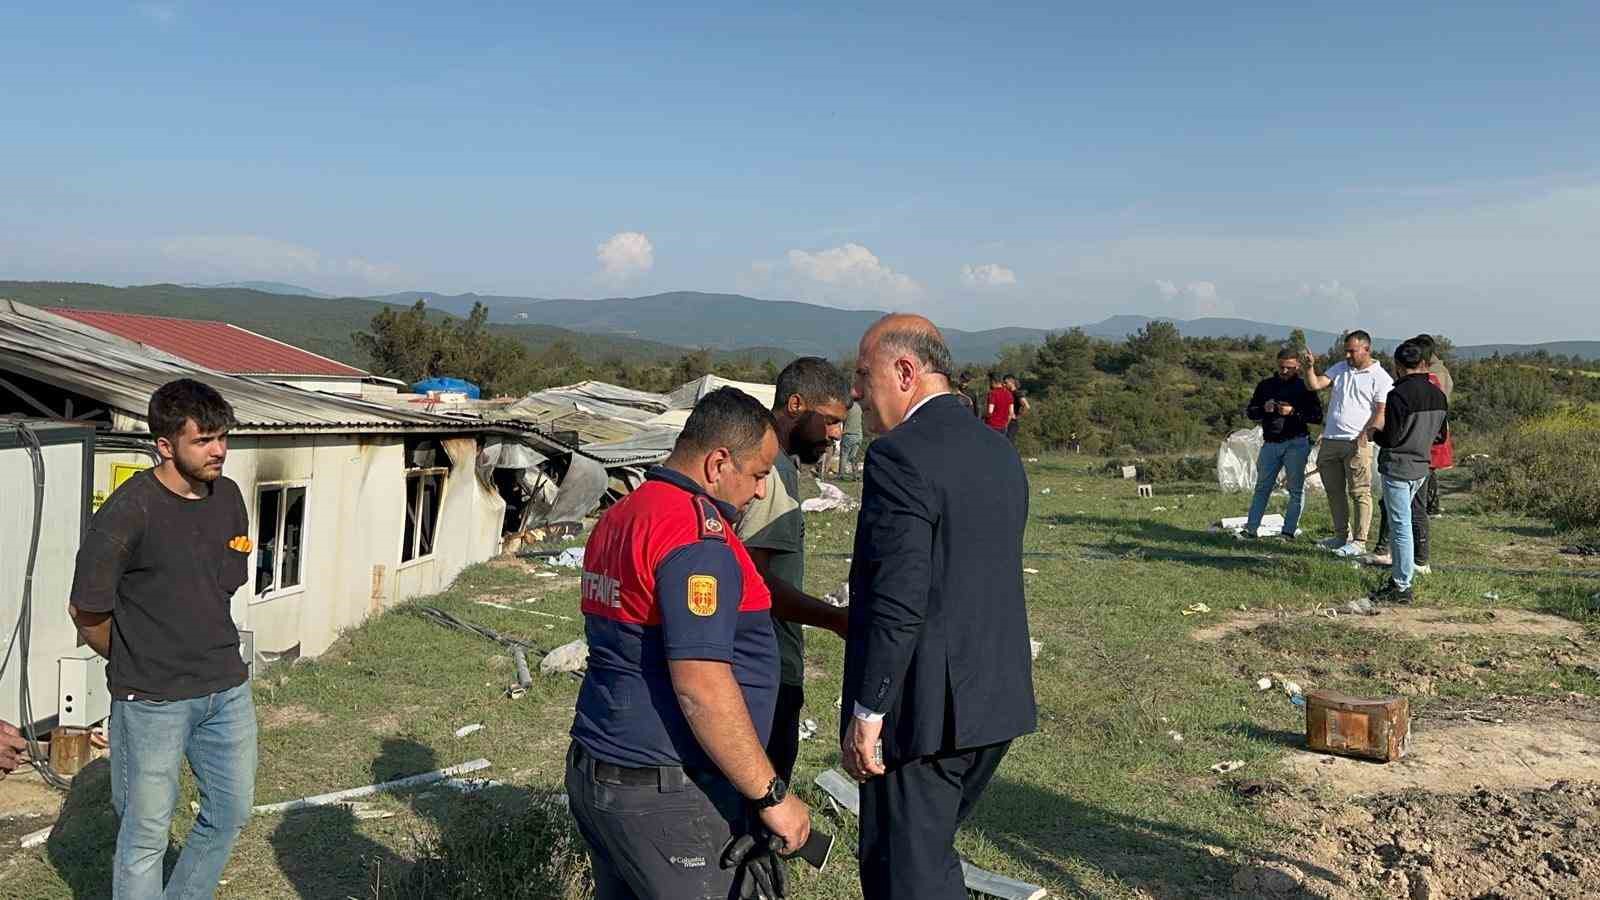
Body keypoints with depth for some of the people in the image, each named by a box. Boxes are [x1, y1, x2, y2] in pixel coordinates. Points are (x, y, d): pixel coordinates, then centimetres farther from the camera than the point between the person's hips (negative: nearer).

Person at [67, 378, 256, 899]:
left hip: (228, 689, 6)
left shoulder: (228, 497, 1)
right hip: (153, 701, -6)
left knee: (232, 811, 18)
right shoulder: (128, 513, -19)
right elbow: (86, 612, -11)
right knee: (147, 833, 8)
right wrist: (134, 664, 2)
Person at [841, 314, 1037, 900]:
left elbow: (898, 602, -22)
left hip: (924, 710, -8)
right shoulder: (1000, 452, 10)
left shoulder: (900, 456, -17)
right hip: (997, 701, 9)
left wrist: (866, 713, -15)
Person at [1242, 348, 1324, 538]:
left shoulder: (1305, 387, 3)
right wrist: (1263, 409, -6)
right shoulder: (1265, 385, 14)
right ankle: (1251, 528, 6)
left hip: (1296, 443, -3)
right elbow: (1250, 412, 15)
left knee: (1296, 489, 0)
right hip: (1270, 443, 3)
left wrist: (1293, 412, -16)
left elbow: (1317, 417, -2)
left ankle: (1289, 531, 2)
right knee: (1262, 487, 5)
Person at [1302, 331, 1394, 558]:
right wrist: (1310, 367, -11)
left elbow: (1382, 412, -10)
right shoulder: (1340, 368, 14)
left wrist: (1366, 434, -21)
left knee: (1360, 493, -4)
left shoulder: (1380, 378, -3)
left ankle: (1359, 541, 0)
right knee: (1334, 491, 13)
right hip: (1330, 441, 6)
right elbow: (1315, 385, 7)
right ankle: (1342, 536, 24)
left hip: (1356, 443, -6)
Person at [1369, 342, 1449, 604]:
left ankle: (1402, 587, 3)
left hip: (1397, 468, -8)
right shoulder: (1438, 395, 6)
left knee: (1400, 526, -3)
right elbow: (1440, 436, 12)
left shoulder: (1398, 395, -18)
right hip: (1421, 467, 8)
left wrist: (1374, 434, 2)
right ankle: (1400, 575, 25)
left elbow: (1390, 438, -18)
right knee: (1401, 522, 19)